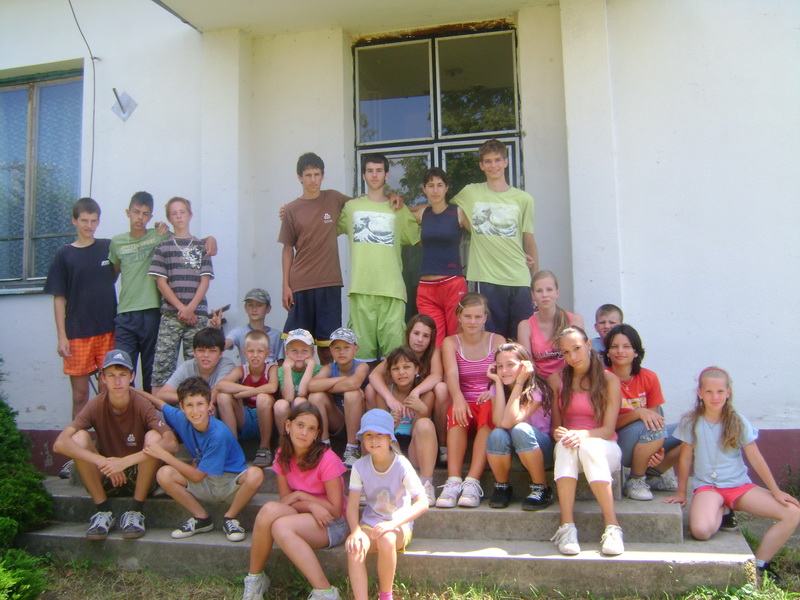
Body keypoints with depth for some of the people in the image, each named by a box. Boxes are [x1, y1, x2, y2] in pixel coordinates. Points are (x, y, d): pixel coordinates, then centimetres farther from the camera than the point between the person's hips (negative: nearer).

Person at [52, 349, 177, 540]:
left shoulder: (142, 404, -18)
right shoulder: (96, 405, -13)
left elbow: (172, 443, -33)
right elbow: (60, 443, -26)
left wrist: (125, 461, -39)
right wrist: (103, 462, -36)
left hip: (140, 476, -2)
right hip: (104, 479, 2)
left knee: (153, 437, -28)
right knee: (79, 437, -21)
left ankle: (135, 512, -14)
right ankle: (104, 512, -10)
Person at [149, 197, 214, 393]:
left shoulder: (201, 246, 12)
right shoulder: (163, 247, 11)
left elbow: (205, 281, 5)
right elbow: (161, 282, 4)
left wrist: (190, 308, -8)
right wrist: (181, 308, -8)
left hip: (197, 314, 0)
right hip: (170, 314, 0)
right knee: (162, 363, -5)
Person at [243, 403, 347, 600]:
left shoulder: (327, 459, -16)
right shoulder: (283, 456, 0)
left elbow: (335, 510, -13)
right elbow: (285, 500, 0)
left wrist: (300, 496, -9)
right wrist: (311, 505, -19)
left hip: (333, 525, -5)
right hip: (302, 518, 5)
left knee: (281, 527, -31)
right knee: (270, 509, -27)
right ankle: (255, 578, -9)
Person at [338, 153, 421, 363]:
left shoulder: (399, 210, 13)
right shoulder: (351, 207, 13)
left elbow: (419, 239, 17)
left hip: (392, 288, 0)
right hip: (361, 287, 1)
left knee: (394, 346, -4)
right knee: (362, 345, 2)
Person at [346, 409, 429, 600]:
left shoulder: (402, 465, -16)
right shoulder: (360, 466, -7)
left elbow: (422, 503, -21)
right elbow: (352, 505, -8)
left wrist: (392, 524, -32)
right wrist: (355, 530, -28)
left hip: (399, 524, -2)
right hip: (370, 523, 2)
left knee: (387, 540, -34)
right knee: (354, 547, -29)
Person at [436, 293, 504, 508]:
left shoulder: (497, 341, 7)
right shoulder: (450, 342, 6)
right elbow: (451, 373, -13)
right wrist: (458, 398, -34)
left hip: (490, 403, 0)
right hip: (464, 402, 0)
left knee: (488, 409, -35)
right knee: (456, 413, -34)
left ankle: (472, 482, -37)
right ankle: (453, 481, -38)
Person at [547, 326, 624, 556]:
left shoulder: (609, 380, -1)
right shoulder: (557, 380, 6)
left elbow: (608, 430, -8)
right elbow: (556, 426, 6)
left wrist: (583, 434, -28)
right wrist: (559, 433, -19)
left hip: (604, 449, -1)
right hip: (568, 453, 2)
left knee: (589, 446, -37)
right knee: (565, 445, -35)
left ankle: (612, 526, -38)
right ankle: (567, 526, -40)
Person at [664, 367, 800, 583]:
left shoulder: (738, 422, 0)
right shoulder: (691, 422, -4)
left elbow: (756, 458, 4)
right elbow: (685, 459, 2)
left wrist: (776, 491, 4)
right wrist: (681, 493, 6)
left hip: (740, 484, 3)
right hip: (707, 486, -2)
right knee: (701, 530, -31)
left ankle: (759, 564, -2)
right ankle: (722, 513, 7)